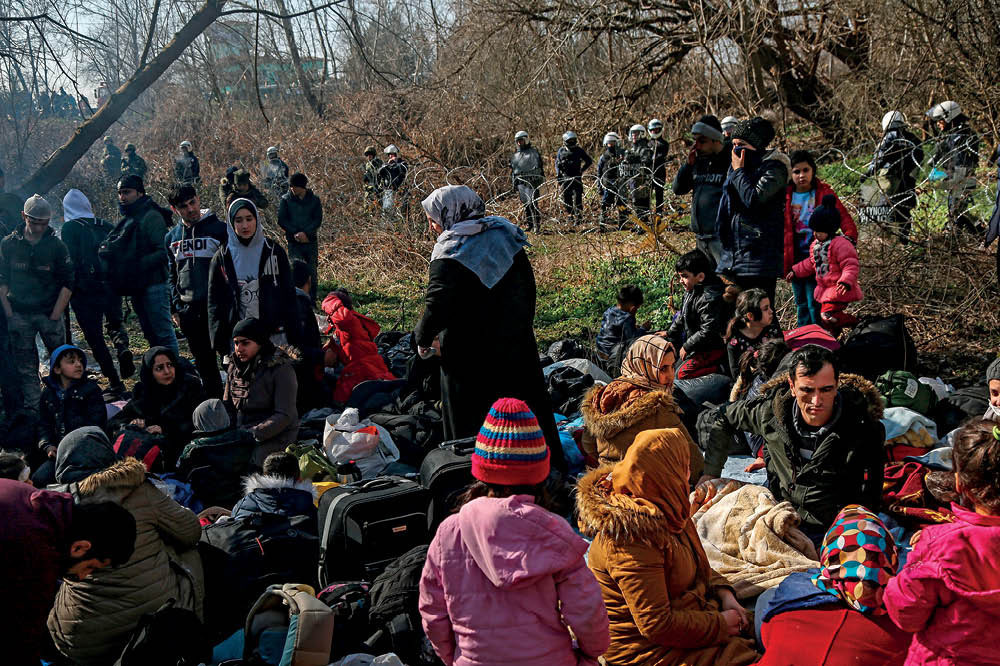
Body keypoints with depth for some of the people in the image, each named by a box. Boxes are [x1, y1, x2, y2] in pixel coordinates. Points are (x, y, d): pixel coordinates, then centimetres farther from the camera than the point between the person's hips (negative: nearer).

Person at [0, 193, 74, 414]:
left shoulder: (57, 245, -3)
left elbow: (67, 284, -2)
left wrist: (54, 317, -6)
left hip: (49, 313, -1)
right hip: (19, 314, 1)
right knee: (25, 366, 4)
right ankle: (34, 408, 10)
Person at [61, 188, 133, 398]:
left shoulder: (70, 229, -5)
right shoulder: (105, 226, 9)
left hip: (85, 291, -4)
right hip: (111, 286, 4)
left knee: (94, 336, 5)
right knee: (114, 323, 26)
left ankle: (115, 384, 2)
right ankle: (123, 347, -8)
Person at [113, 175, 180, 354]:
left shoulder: (151, 217, -9)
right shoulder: (126, 221, 18)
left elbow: (164, 252, -18)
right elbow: (123, 253, 27)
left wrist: (139, 265, -22)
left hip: (153, 285, -9)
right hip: (135, 288, 9)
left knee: (163, 333, -8)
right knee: (150, 333, 14)